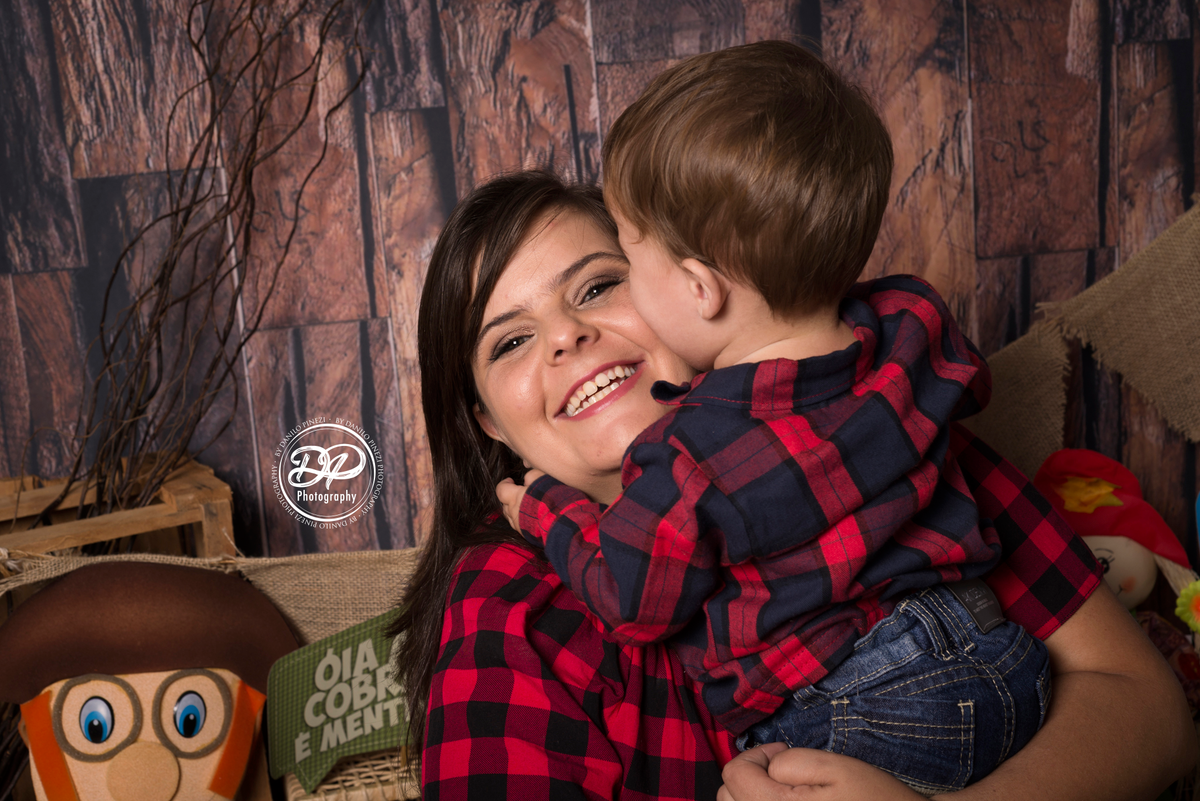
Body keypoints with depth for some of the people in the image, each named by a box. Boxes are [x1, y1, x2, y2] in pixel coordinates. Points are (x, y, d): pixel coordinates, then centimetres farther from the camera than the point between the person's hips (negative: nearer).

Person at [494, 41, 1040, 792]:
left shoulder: (692, 461, -23)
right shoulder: (912, 325, -6)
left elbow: (634, 600, -5)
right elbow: (968, 382, 20)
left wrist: (545, 507, 12)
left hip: (855, 729, -7)